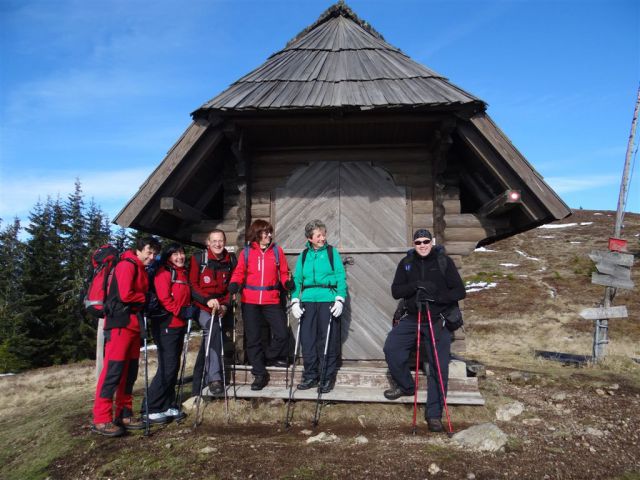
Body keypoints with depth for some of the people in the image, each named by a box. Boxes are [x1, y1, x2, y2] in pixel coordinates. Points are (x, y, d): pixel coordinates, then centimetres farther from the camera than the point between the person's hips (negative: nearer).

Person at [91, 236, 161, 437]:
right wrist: (145, 299, -5)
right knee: (113, 370, -10)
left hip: (133, 324, 10)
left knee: (130, 371, 10)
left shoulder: (141, 270, 20)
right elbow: (125, 295, -18)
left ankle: (124, 414, 17)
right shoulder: (127, 265, -9)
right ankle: (101, 420, -4)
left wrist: (147, 304, -1)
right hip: (120, 324, -10)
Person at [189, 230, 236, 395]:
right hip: (202, 307, -3)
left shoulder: (231, 260, 4)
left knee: (209, 336, 5)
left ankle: (197, 388, 20)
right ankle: (214, 378, -27)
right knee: (213, 328, -28)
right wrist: (207, 300, -19)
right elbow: (192, 285, -6)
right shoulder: (198, 258, -4)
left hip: (220, 307, 3)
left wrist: (225, 305, -6)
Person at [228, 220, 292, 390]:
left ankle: (269, 357, 23)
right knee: (253, 338, 7)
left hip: (271, 300, 0)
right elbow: (239, 272, 5)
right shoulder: (246, 252, 3)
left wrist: (287, 282, -14)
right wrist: (234, 284, -15)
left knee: (281, 334, -7)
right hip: (250, 301, 0)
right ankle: (259, 374, 21)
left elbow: (283, 272, 5)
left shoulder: (277, 250, 4)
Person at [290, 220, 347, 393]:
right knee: (307, 340, 5)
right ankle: (310, 376, 21)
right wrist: (295, 301, -1)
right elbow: (297, 279, 10)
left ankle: (328, 378, 15)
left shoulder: (332, 252, 4)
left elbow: (341, 277, -1)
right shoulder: (303, 256, 12)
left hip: (328, 301, -2)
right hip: (308, 301, 3)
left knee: (329, 341, 1)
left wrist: (340, 300, -11)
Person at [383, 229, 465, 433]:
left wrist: (437, 296, -23)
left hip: (439, 321, -2)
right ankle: (406, 385, 14)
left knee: (439, 368, -3)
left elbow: (459, 291, -6)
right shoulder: (406, 263, 3)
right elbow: (395, 291, 0)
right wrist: (414, 286, -19)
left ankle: (434, 414, 11)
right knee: (391, 348, -13)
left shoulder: (444, 262, -4)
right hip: (412, 318, 3)